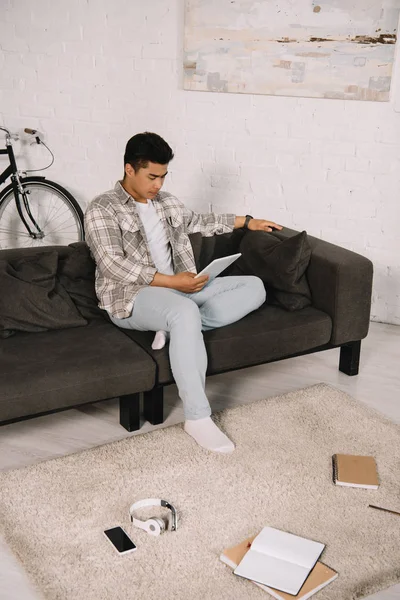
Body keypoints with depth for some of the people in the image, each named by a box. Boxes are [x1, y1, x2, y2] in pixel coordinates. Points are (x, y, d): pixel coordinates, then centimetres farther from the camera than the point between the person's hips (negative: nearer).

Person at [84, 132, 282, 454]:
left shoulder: (167, 201, 16)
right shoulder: (102, 209, -6)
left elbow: (198, 220, 34)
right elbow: (113, 264, -18)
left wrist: (246, 221, 33)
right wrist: (171, 281, -23)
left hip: (179, 289, 8)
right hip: (132, 297, -8)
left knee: (254, 286, -4)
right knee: (185, 312, -41)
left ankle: (178, 327, -19)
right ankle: (197, 416, -34)